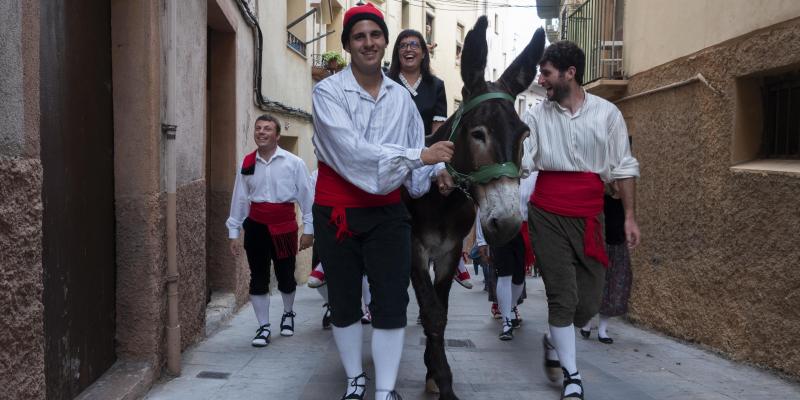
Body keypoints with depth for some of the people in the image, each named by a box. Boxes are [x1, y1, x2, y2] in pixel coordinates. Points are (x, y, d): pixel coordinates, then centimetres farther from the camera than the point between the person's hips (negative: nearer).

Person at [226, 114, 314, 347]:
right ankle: (263, 327, 19)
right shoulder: (247, 164, 4)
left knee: (285, 276, 9)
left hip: (284, 227, -2)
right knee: (258, 278, 5)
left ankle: (288, 314, 39)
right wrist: (233, 232, 9)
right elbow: (239, 199, 8)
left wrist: (308, 229, -2)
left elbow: (306, 196, -2)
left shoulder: (293, 163, -5)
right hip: (256, 226, 2)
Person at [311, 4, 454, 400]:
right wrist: (420, 156, -25)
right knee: (344, 302, 11)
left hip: (387, 211, 3)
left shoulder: (401, 96, 5)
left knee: (392, 303, 0)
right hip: (337, 212, -2)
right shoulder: (328, 92, -10)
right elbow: (351, 150, -22)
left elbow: (417, 145, 9)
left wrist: (437, 172, -13)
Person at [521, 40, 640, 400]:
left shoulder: (607, 113, 1)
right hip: (547, 215, -1)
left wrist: (629, 216, 2)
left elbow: (623, 168, 5)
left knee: (589, 299, 6)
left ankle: (553, 342, 37)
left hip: (588, 217, 2)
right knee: (563, 295, 0)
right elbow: (519, 162, -5)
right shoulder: (536, 115, 0)